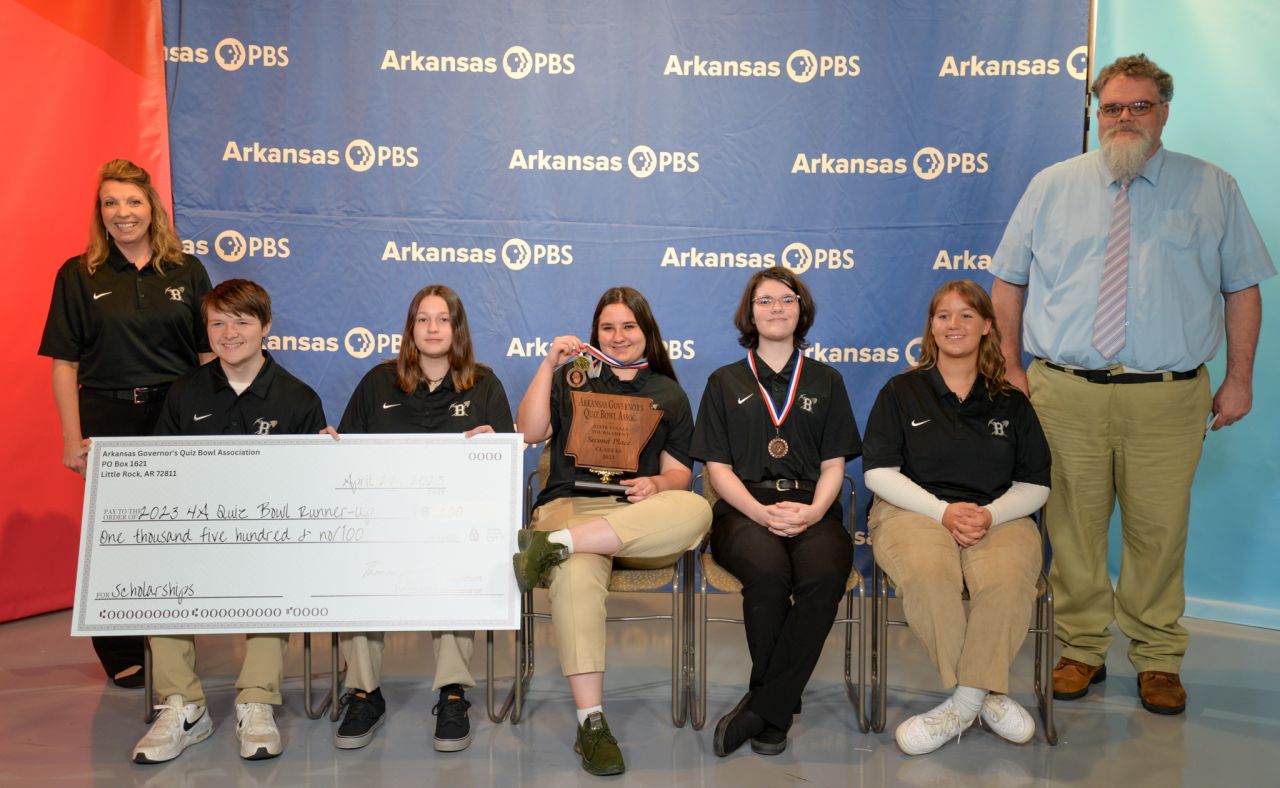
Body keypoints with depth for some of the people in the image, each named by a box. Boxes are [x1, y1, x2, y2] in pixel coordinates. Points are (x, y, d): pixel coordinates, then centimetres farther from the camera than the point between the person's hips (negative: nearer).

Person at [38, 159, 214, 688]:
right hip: (108, 419, -1)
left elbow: (208, 352, 6)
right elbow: (64, 363, 0)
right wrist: (73, 439, -5)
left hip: (178, 414, 1)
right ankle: (121, 654, 21)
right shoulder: (78, 276, 3)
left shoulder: (187, 271, 6)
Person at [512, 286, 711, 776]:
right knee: (576, 576, -38)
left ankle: (554, 544, -37)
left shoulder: (669, 393, 21)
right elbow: (529, 433, 6)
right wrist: (549, 364, 1)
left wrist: (655, 485, -10)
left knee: (696, 511, -35)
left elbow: (678, 473, 13)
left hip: (642, 518, 1)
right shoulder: (572, 378, 22)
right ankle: (590, 722, -34)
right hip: (572, 503, -1)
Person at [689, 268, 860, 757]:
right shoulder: (725, 383, 16)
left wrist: (813, 510, -10)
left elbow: (834, 465, 12)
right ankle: (779, 709, -14)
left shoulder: (826, 381, 20)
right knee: (769, 573, -35)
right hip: (744, 508, -1)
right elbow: (717, 467, 7)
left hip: (811, 508, 1)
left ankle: (761, 708, -21)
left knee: (824, 575, -33)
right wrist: (761, 513, -12)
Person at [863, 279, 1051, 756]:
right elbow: (879, 472, 3)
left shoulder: (1011, 403, 18)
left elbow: (1035, 484, 13)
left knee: (1009, 578, -35)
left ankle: (964, 701, -17)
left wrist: (989, 514, -9)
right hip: (913, 511, -1)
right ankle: (985, 694, -16)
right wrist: (943, 511, -11)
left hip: (998, 517, 1)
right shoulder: (902, 392, 13)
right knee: (928, 573, -37)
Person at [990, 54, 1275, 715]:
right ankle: (1081, 650, 22)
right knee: (1072, 529, 6)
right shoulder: (1052, 186, 9)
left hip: (1168, 399, 0)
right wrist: (1011, 367, 5)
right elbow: (1009, 280, 10)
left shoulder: (1213, 189, 9)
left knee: (1159, 532, 6)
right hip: (1065, 393, 0)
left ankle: (1158, 660, 23)